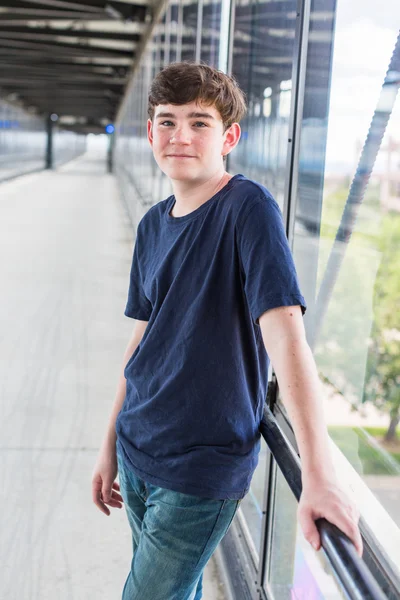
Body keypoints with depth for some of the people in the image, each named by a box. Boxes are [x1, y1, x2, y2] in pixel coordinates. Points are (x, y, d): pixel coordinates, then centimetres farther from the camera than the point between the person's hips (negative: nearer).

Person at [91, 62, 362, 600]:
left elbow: (285, 335, -26)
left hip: (203, 469, -6)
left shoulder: (248, 208, -17)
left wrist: (318, 475, -32)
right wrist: (111, 444, 15)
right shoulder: (153, 225, 4)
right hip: (138, 450, 6)